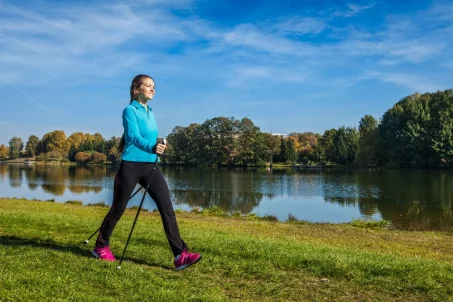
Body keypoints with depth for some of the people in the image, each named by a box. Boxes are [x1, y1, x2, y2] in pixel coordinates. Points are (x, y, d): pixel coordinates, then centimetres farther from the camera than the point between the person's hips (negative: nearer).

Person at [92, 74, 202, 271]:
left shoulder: (150, 112, 14)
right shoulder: (130, 110, -8)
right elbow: (133, 136, -24)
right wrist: (151, 147, -42)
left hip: (151, 166, 6)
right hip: (131, 166, -6)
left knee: (167, 208, -7)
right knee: (118, 209, 7)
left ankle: (180, 255, -10)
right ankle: (101, 247, 29)